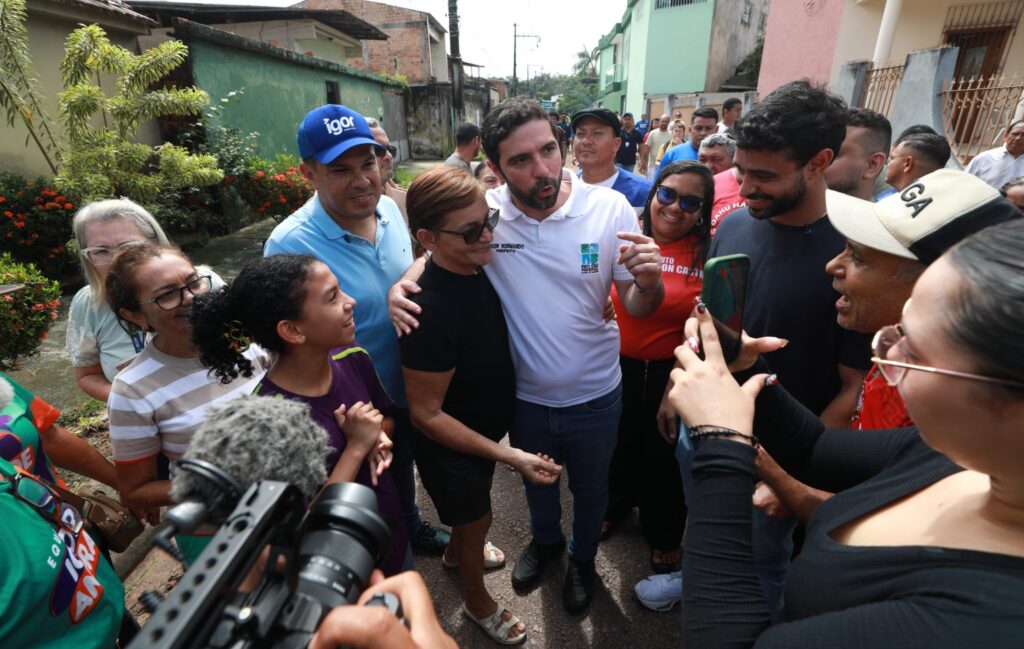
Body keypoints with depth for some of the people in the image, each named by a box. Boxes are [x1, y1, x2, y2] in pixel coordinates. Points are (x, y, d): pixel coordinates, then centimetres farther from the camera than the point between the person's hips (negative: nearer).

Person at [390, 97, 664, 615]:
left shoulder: (610, 208, -17)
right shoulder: (484, 211, -17)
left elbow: (637, 308, -10)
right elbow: (432, 257, -1)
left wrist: (649, 282, -34)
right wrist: (401, 286, -23)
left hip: (594, 395, 0)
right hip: (524, 394, 1)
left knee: (590, 487, 25)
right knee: (535, 480, 28)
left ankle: (583, 557, 58)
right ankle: (545, 540, 62)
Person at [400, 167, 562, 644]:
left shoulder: (476, 268, -13)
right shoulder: (431, 313, -38)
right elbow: (426, 414, -28)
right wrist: (507, 455, -27)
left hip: (486, 427, 7)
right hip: (452, 444, -7)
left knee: (472, 509, 32)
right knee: (477, 520, 20)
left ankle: (456, 552, 65)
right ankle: (478, 601, 52)